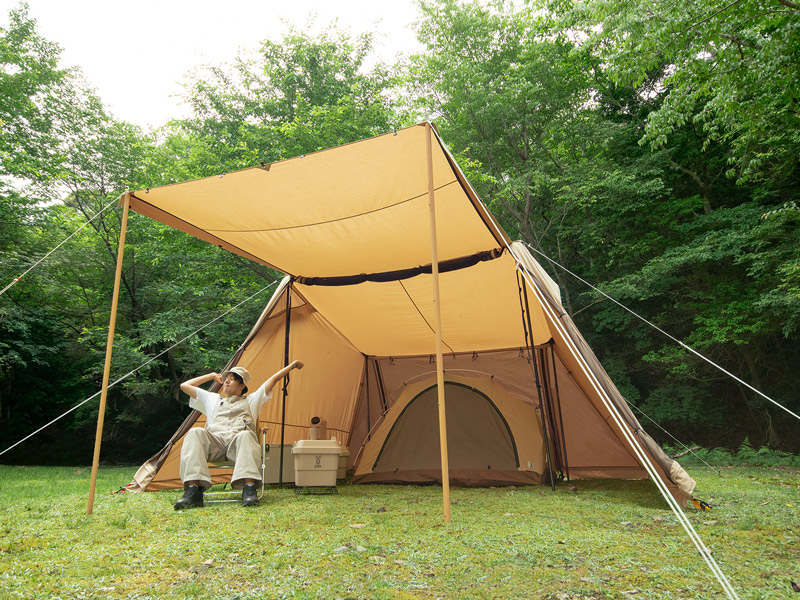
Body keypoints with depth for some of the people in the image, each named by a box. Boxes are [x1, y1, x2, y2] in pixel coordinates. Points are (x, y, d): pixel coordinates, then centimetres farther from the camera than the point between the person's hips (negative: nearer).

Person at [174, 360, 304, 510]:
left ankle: (249, 487, -54)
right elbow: (185, 385, 41)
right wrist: (212, 376, 45)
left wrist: (293, 365, 39)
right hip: (214, 440, 1)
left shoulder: (251, 400, 34)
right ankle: (193, 489, -45)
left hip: (238, 441, -1)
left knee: (245, 435, -40)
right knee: (195, 433, -34)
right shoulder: (213, 399, 39)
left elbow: (273, 379, 35)